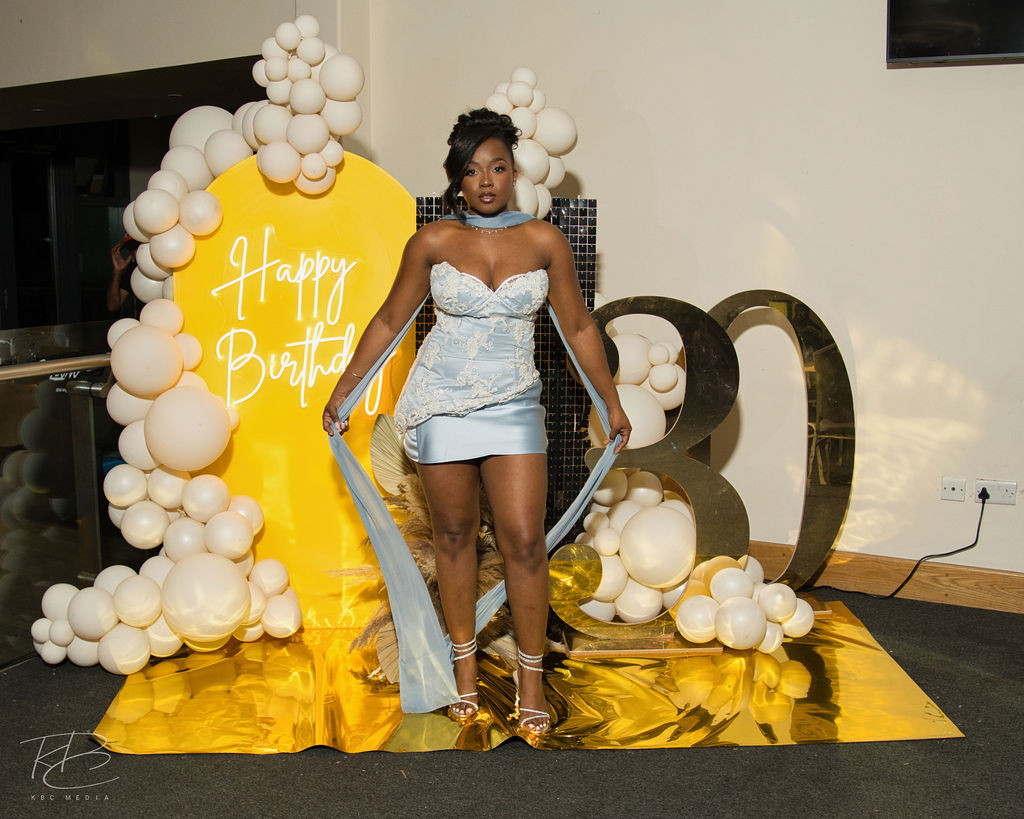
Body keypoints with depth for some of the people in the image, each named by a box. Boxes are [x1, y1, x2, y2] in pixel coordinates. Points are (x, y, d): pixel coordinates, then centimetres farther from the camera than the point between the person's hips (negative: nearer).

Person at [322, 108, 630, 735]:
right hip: (441, 403, 0)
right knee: (455, 536, 9)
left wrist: (612, 400, 11)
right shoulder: (433, 242, -1)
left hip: (513, 407, 0)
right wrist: (342, 394, 9)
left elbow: (578, 326, 8)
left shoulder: (544, 240, 0)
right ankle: (465, 660, 26)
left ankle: (532, 675, 12)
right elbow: (389, 321, 7)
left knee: (524, 541, -5)